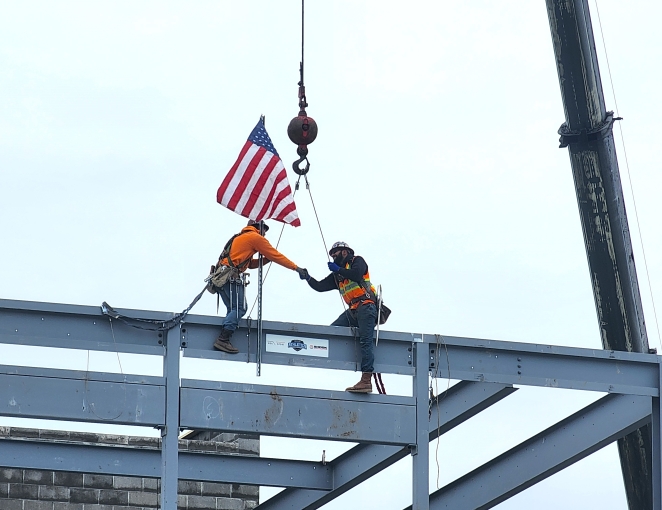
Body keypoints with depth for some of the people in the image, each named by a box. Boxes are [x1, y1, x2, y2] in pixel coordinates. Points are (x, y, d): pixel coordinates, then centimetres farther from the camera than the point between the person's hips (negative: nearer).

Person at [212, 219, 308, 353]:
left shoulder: (241, 237, 29)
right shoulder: (255, 237, 1)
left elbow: (250, 264, 27)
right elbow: (275, 255, 0)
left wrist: (266, 260, 14)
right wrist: (296, 268, 4)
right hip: (230, 275, -9)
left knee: (233, 310, 9)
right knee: (240, 308, -13)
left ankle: (223, 339, -5)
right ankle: (223, 339, -24)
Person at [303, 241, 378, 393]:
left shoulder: (357, 261, 4)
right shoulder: (337, 275, 26)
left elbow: (357, 274, -17)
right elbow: (320, 287, 23)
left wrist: (338, 269, -8)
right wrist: (308, 278, 8)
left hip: (366, 305, -9)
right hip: (353, 311, 9)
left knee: (365, 340, -17)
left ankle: (366, 380, -26)